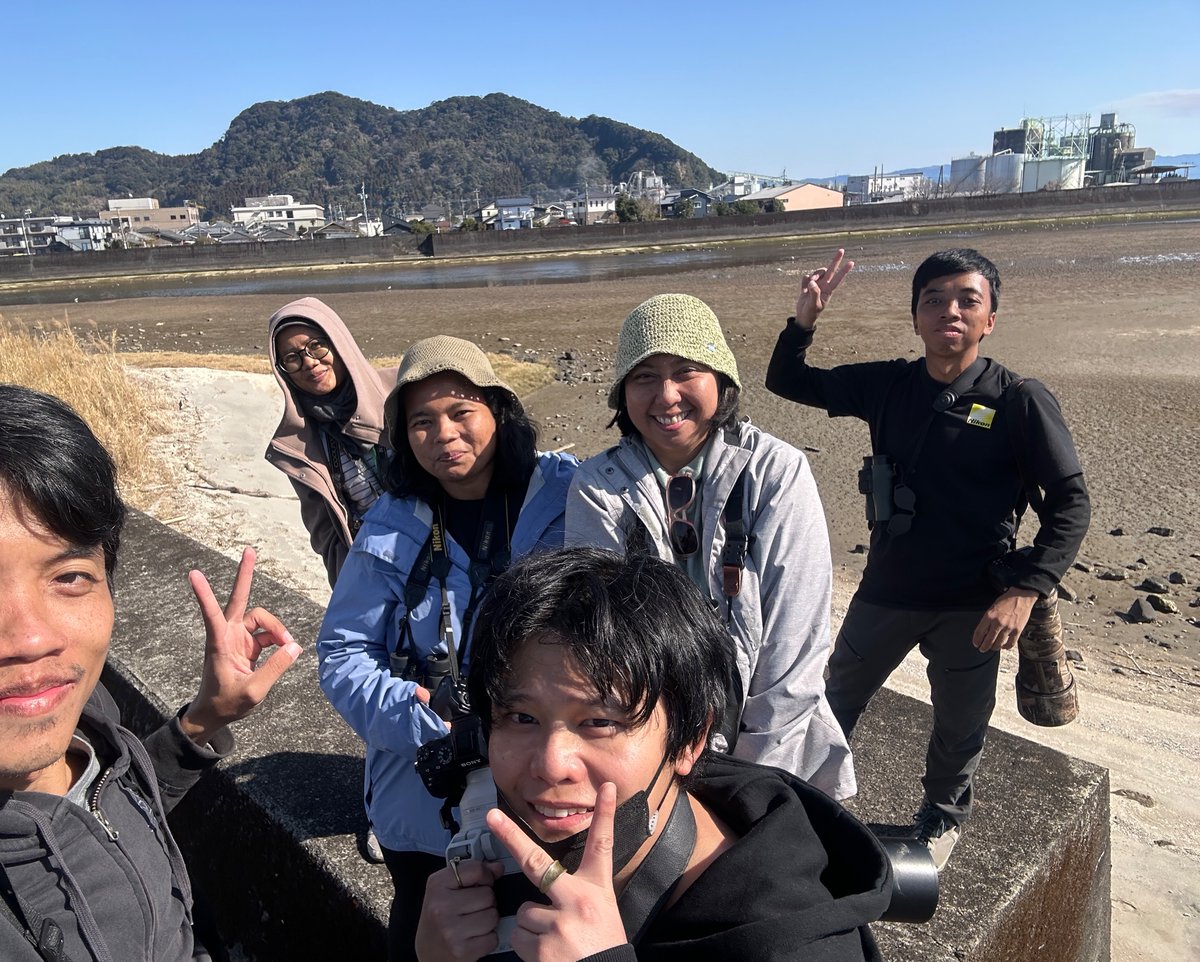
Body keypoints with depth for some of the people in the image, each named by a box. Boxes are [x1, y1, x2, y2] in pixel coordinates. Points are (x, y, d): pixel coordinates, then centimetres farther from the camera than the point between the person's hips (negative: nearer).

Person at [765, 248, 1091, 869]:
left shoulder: (1020, 402, -13)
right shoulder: (887, 386, -3)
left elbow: (1070, 503, -10)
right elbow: (787, 381, 4)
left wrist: (1024, 590, -21)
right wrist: (805, 318, -14)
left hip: (971, 606, -2)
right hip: (885, 590, 3)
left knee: (960, 725, 18)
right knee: (837, 701, 19)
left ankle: (943, 816, 47)